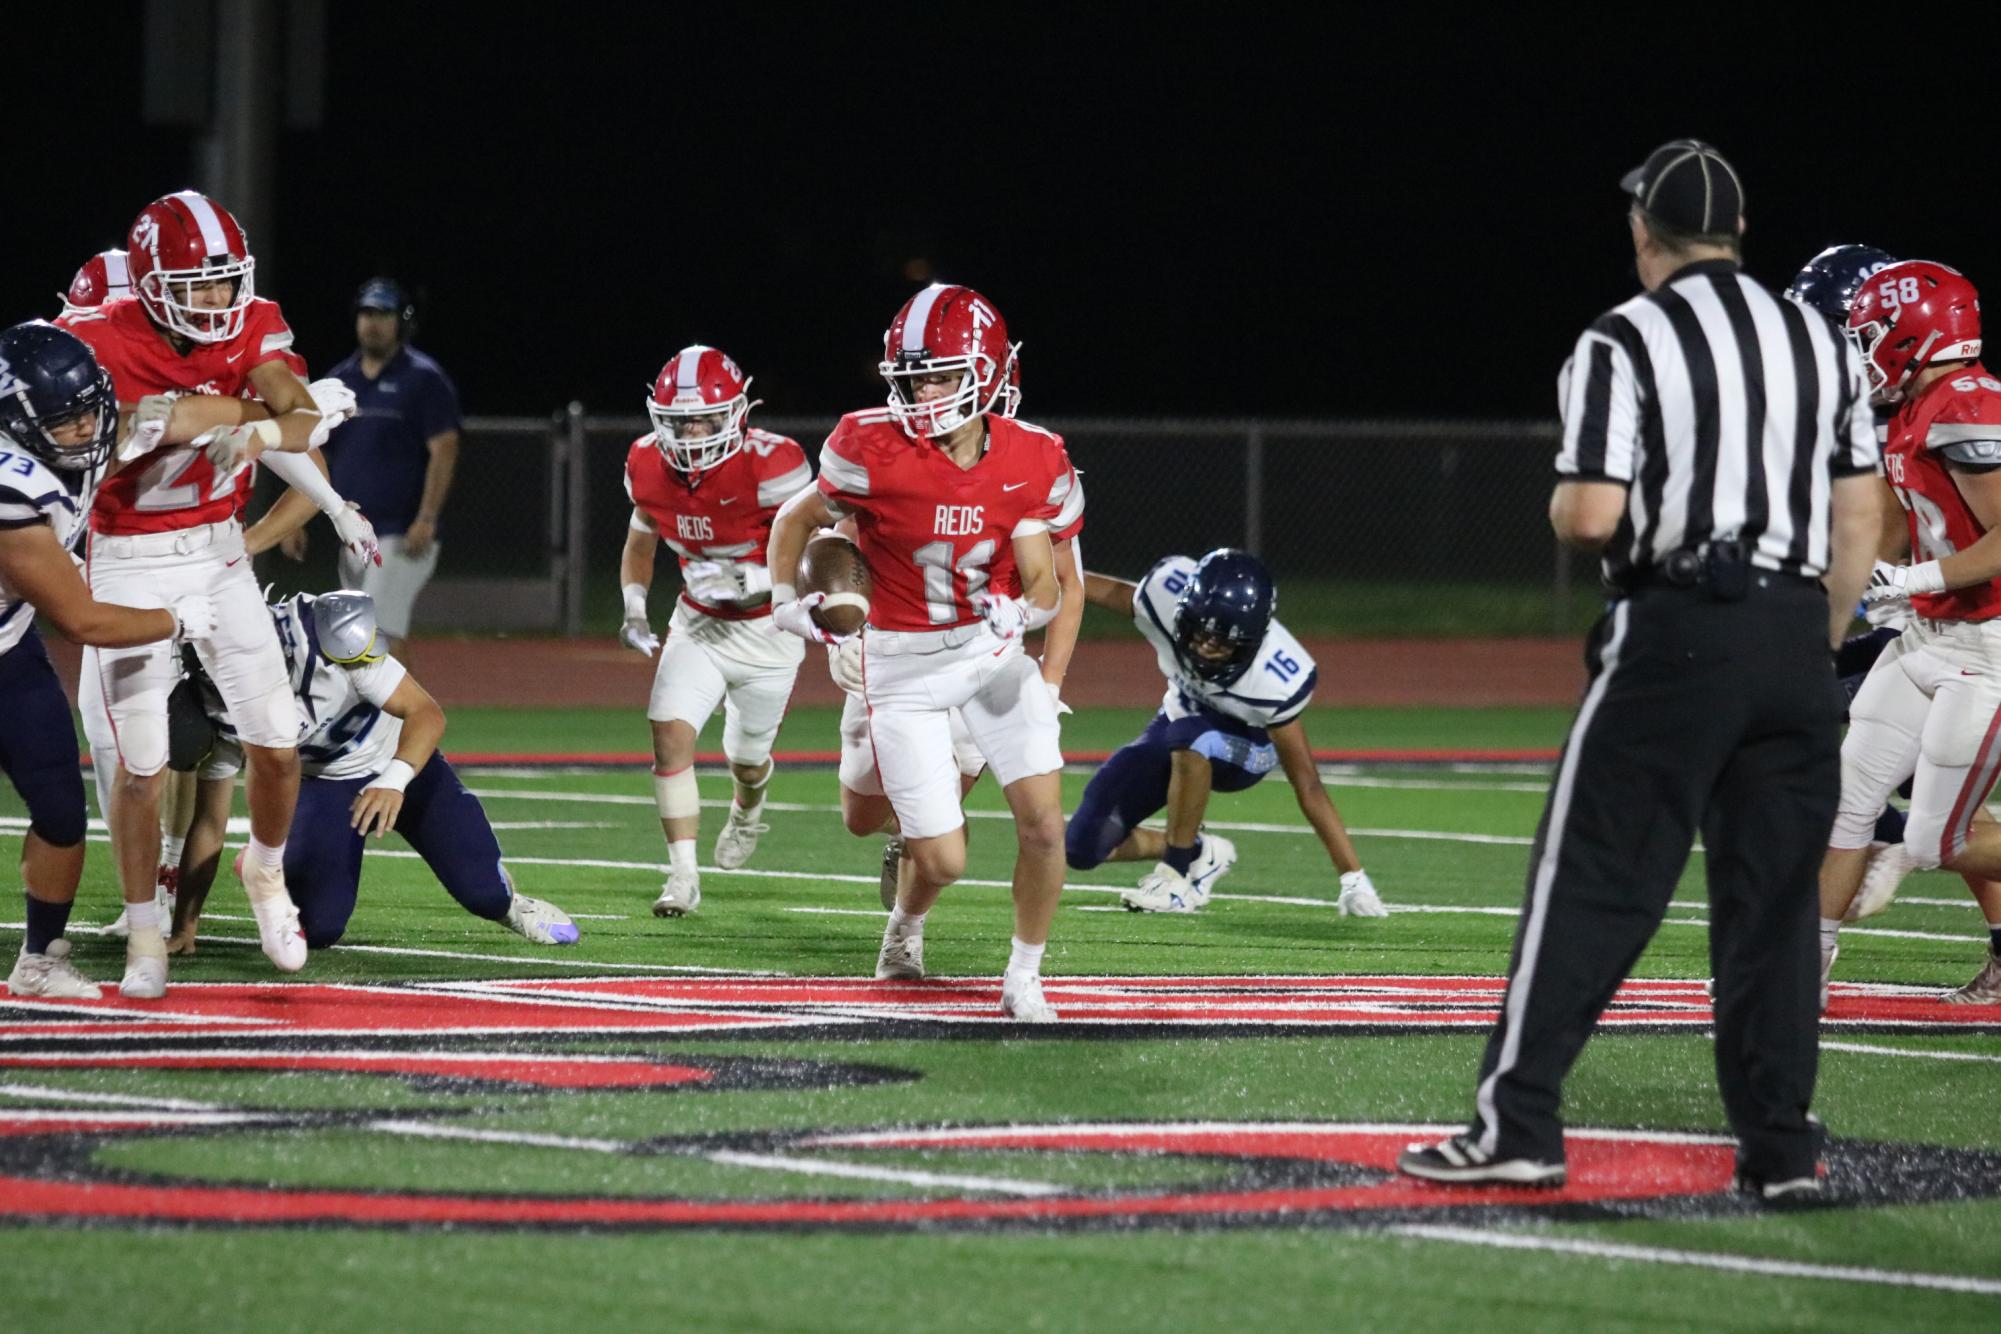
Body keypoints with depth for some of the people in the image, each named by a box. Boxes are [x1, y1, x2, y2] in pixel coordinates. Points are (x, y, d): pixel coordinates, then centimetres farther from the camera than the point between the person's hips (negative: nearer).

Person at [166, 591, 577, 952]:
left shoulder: (318, 639, -34)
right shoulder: (219, 714, -22)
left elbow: (426, 712, -31)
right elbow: (209, 825, -12)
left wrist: (394, 782, -49)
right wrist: (183, 930, -14)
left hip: (402, 761, -2)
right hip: (325, 784, 2)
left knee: (483, 891, -15)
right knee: (319, 927, -15)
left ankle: (508, 902, 22)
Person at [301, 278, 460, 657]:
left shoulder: (424, 379, -5)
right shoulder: (339, 380, 13)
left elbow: (444, 450, -12)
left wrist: (426, 519, -21)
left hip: (403, 536, -7)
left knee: (379, 636, -17)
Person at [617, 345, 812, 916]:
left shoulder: (769, 466, -26)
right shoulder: (650, 466, -9)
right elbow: (640, 542, 11)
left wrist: (749, 580, -35)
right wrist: (634, 610, -3)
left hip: (766, 628, -3)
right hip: (698, 626, 3)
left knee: (747, 758, 13)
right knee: (670, 731, -17)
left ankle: (748, 810, 52)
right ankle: (683, 875, -12)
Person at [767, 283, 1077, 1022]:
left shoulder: (1029, 462, -9)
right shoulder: (876, 453, -18)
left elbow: (1044, 585, -3)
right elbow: (796, 519, 2)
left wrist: (1021, 610, -23)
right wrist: (786, 601, -1)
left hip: (995, 650, 3)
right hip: (905, 667, -2)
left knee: (1044, 823, -11)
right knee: (943, 862, -4)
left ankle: (1024, 978, 9)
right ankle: (904, 929, 32)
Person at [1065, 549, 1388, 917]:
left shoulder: (1273, 678, -37)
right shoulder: (1166, 591, -31)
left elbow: (1307, 786, -31)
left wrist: (1353, 878, -30)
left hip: (1243, 747, -4)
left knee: (1189, 740, -41)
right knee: (1084, 847, -5)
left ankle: (1176, 873, -22)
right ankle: (1201, 855, 15)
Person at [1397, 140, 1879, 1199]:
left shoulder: (1624, 345, -7)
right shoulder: (1821, 344, 11)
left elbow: (1591, 516, -15)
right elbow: (1859, 523, 12)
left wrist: (1559, 506, 8)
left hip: (1676, 633, -5)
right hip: (1793, 628, 5)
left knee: (1593, 885, -2)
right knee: (1772, 898, 9)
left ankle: (1518, 1123, -3)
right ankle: (1781, 1146, 8)